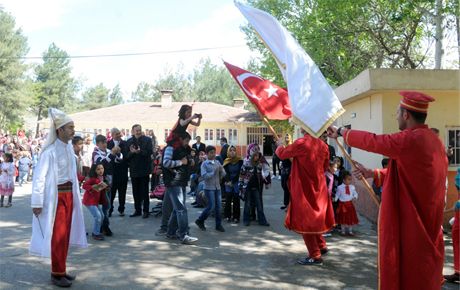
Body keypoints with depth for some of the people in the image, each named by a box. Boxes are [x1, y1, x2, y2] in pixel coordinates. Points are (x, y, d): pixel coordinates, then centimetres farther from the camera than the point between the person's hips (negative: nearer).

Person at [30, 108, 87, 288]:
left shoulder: (68, 147, 6)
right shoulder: (50, 151, -16)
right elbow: (39, 177, -15)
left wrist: (73, 194, 12)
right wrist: (37, 202, -15)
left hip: (69, 194, 7)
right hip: (56, 196, -7)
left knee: (65, 234, 13)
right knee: (57, 236, 1)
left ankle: (61, 270, 25)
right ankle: (57, 274, 13)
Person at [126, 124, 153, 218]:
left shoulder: (147, 140, -2)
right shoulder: (129, 142, 6)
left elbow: (149, 152, -13)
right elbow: (127, 156, 0)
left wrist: (140, 151, -28)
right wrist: (131, 152, -20)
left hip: (144, 169, -3)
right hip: (134, 170, 3)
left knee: (144, 191, 3)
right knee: (136, 192, 10)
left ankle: (145, 210, 10)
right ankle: (137, 210, 21)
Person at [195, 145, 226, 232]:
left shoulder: (217, 163, 9)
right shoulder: (204, 164, -5)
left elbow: (223, 174, 9)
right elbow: (204, 176, -16)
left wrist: (221, 170, -8)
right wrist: (213, 172, -18)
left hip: (217, 187, 5)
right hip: (209, 188, -5)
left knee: (219, 206, 4)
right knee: (211, 206, -6)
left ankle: (218, 225, 14)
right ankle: (200, 221, 13)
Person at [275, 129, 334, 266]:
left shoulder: (301, 143, -18)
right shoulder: (323, 145, 0)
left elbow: (281, 154, -5)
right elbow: (325, 167, 13)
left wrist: (280, 145, 17)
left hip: (303, 188, -6)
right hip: (319, 189, 6)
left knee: (304, 220, 4)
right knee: (314, 218, 23)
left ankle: (315, 256, 6)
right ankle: (322, 246, 32)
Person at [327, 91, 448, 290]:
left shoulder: (410, 139, -21)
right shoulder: (434, 141, 6)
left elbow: (372, 141, -12)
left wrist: (341, 132, 3)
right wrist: (373, 174, 16)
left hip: (408, 227, -9)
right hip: (428, 226, 9)